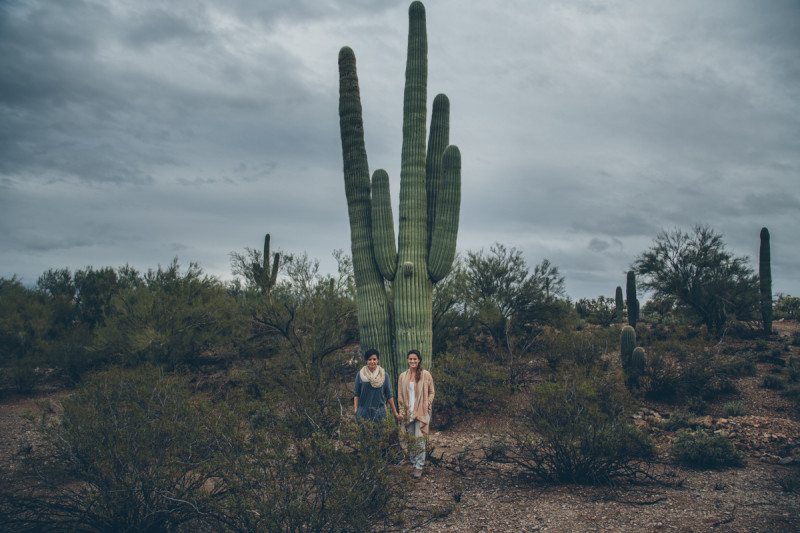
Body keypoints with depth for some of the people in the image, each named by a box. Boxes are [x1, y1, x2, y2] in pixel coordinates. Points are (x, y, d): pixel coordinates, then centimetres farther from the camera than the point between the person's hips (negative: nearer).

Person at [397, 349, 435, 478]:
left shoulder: (426, 375, -3)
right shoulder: (403, 376, 5)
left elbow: (431, 392, 2)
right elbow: (400, 396, 9)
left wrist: (427, 405, -9)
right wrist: (401, 411, 3)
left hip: (421, 412, -3)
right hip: (408, 412, 3)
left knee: (419, 439, -4)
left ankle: (419, 466, 3)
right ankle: (413, 462, 21)